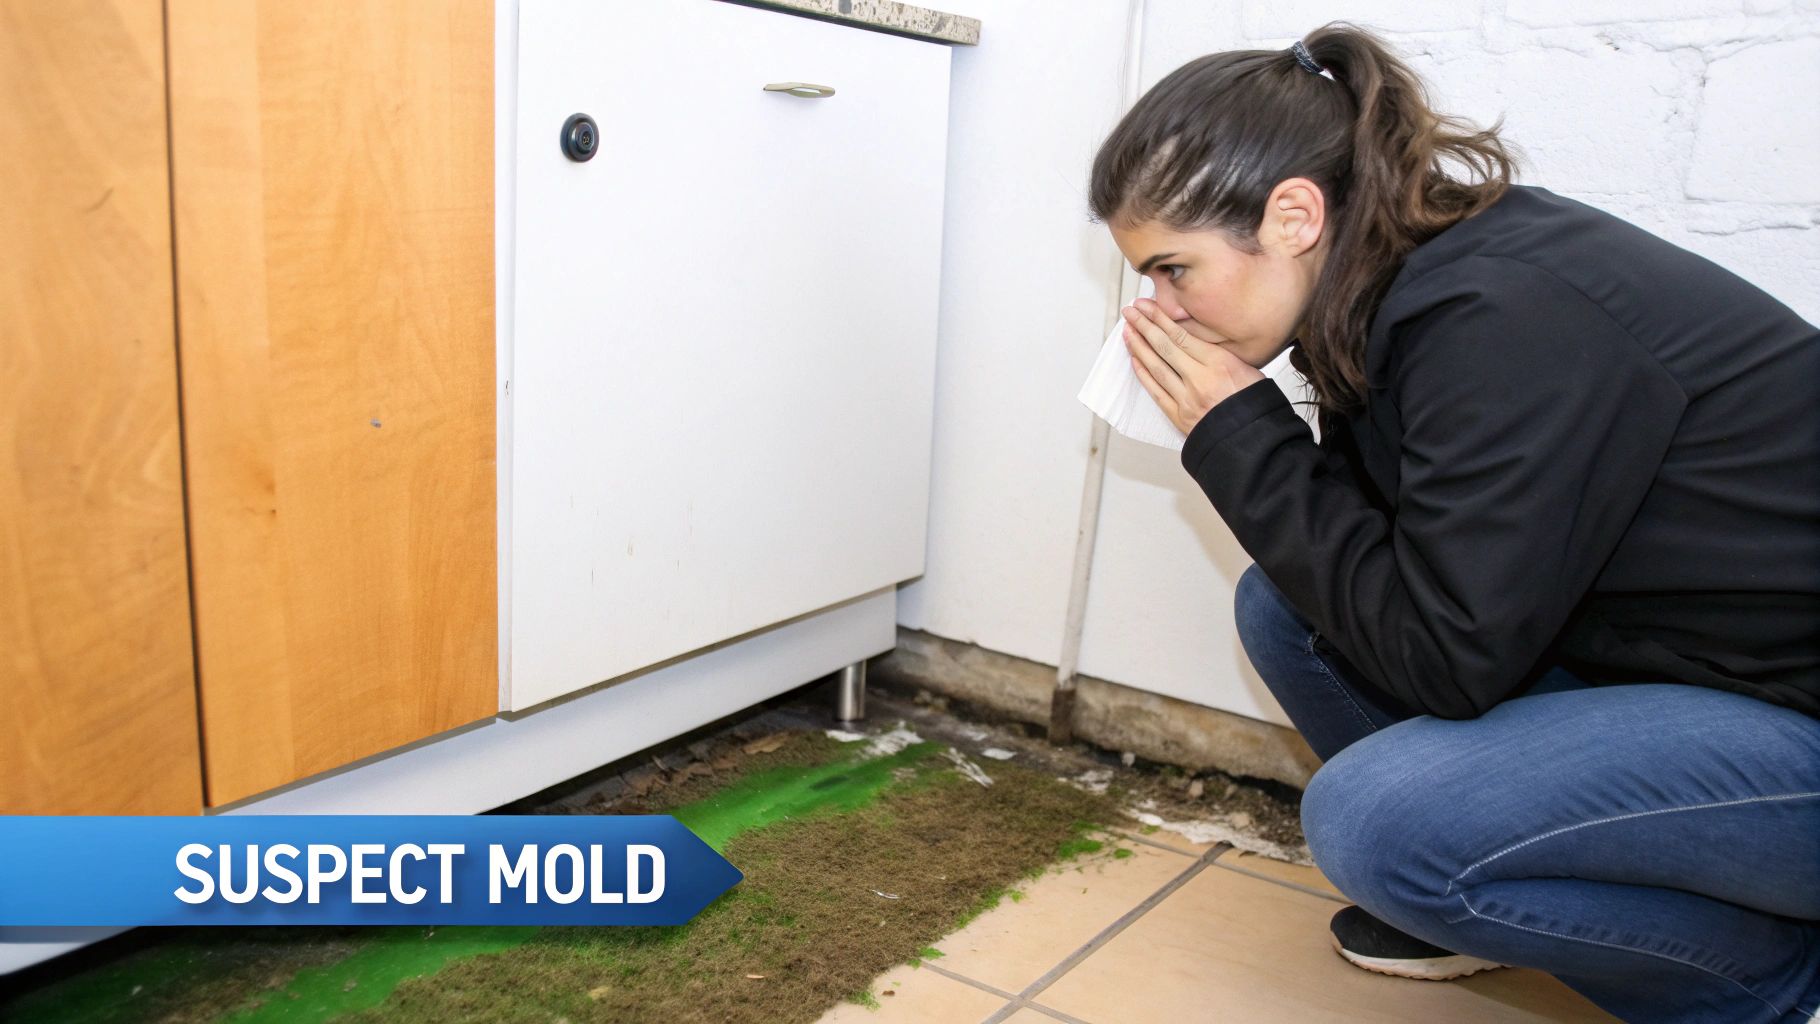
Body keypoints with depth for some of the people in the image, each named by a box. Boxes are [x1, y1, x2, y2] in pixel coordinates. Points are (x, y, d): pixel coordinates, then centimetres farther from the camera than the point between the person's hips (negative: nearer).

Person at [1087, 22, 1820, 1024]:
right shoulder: (1417, 275, 0)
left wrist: (1240, 436, -20)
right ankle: (1484, 892, 18)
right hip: (1660, 660, 9)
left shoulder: (1511, 320, -27)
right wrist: (1241, 434, -9)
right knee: (1285, 604, 2)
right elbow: (1392, 572, 6)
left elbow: (1447, 662, -25)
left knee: (1370, 822, -25)